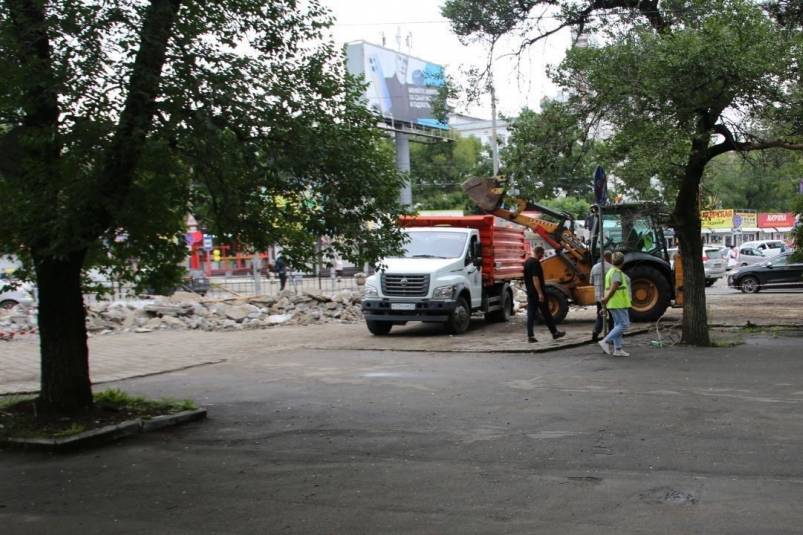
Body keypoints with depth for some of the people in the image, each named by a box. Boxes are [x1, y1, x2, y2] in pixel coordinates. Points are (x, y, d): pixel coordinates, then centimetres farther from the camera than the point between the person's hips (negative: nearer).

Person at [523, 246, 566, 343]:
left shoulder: (527, 262, 12)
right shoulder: (535, 263, -17)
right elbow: (535, 278, -24)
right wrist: (540, 293, -25)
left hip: (530, 292, 8)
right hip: (537, 292, -8)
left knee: (531, 314, 5)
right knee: (546, 313, 2)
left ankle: (530, 336, 1)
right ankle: (554, 332, 13)